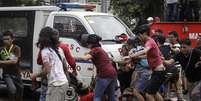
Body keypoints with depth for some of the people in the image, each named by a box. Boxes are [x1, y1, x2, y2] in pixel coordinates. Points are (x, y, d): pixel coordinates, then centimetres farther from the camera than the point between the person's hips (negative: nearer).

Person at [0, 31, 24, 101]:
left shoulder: (16, 48, -10)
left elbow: (15, 61, -21)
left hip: (16, 74, 0)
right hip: (7, 74, 0)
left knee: (20, 89, 12)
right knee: (12, 89, -22)